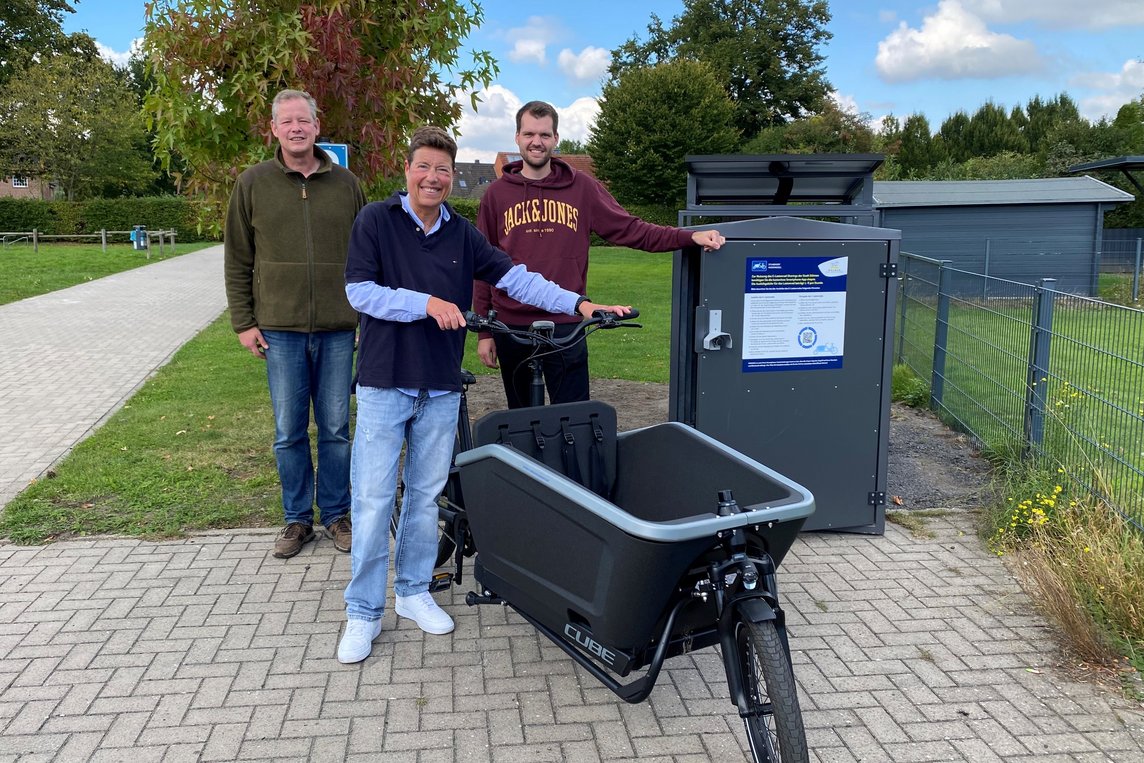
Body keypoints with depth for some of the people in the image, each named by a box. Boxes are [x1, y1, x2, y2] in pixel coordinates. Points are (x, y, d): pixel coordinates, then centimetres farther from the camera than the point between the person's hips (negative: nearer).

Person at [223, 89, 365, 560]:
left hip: (338, 329, 1)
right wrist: (243, 322, 0)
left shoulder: (346, 184, 7)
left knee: (335, 429, 8)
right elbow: (237, 260, 6)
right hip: (280, 330, 0)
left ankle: (336, 514, 23)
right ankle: (297, 518, 21)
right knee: (289, 432, 7)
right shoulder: (253, 183, 5)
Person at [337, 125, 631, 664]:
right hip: (385, 382, -3)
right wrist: (427, 303, -18)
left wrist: (578, 304, -8)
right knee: (374, 498, -1)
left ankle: (413, 591, 28)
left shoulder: (461, 234, 8)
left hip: (441, 387, 4)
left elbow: (515, 277, 2)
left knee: (426, 494, 12)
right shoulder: (376, 220, -1)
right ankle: (363, 611, 12)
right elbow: (359, 291, -9)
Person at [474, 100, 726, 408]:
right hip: (511, 327, 1)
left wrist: (690, 237, -10)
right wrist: (483, 331, 3)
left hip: (565, 327, -1)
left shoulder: (581, 187, 4)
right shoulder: (497, 193, 4)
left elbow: (630, 229, 2)